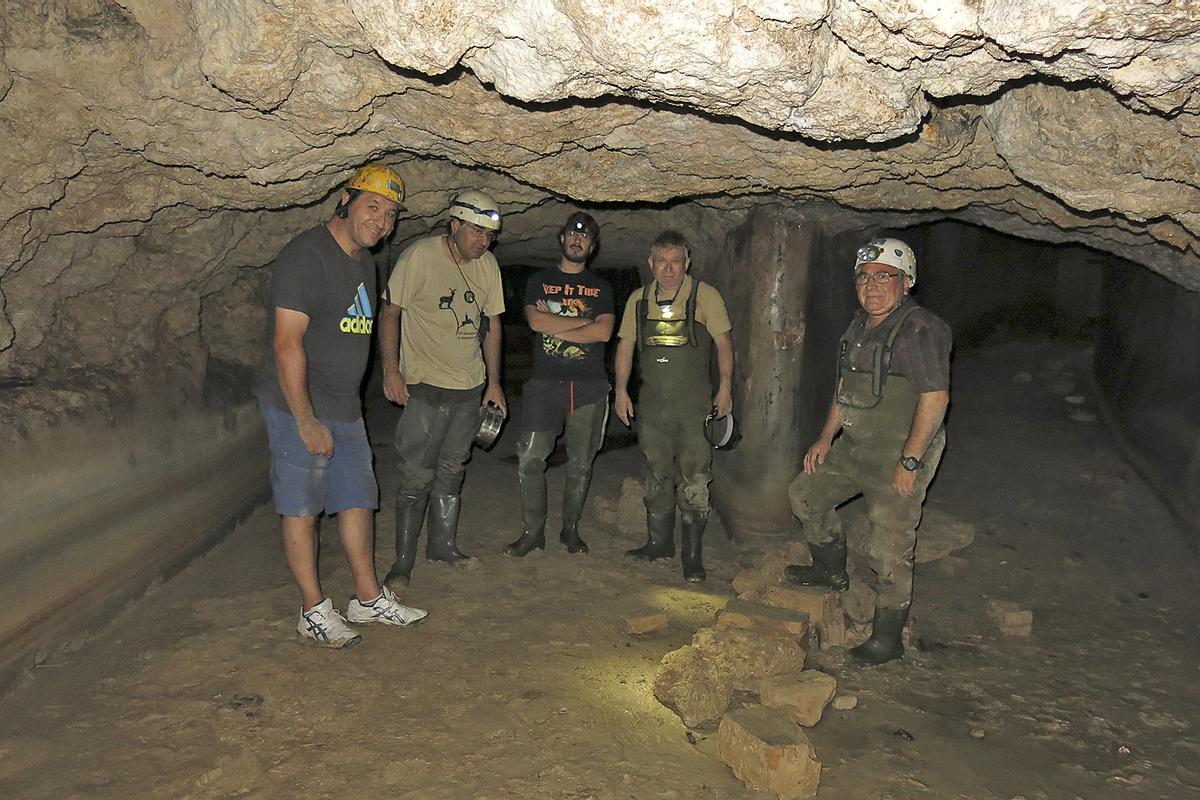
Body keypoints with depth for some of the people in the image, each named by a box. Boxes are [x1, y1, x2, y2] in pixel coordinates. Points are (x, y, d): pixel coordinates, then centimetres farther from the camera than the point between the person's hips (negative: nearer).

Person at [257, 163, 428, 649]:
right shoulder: (306, 255, -16)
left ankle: (369, 599, 25)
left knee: (358, 501, 13)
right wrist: (307, 421, -21)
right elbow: (287, 343, -21)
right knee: (301, 509, 3)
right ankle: (314, 611, 14)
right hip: (297, 408, -9)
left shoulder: (363, 260, 12)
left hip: (345, 409, 9)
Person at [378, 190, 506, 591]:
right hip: (425, 386, -6)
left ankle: (442, 543, 29)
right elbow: (390, 312, -8)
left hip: (470, 388, 6)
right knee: (417, 476, -5)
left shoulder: (488, 264, 5)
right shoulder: (419, 255, -11)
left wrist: (493, 382, 9)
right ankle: (403, 560, 8)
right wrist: (391, 370, -15)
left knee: (452, 470, 14)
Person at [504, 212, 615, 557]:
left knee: (580, 463, 6)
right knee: (530, 458, -7)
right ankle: (532, 531, 5)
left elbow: (604, 332, -4)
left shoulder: (600, 287, 13)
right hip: (545, 382, -1)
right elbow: (536, 321, -8)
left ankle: (571, 529, 20)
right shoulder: (539, 281, 11)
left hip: (589, 386, 1)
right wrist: (584, 322, -5)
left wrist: (554, 325, -6)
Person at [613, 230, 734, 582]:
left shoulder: (705, 296, -4)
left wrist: (725, 388, -2)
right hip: (653, 404, 4)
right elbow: (625, 346, 13)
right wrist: (621, 390, 9)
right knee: (657, 476, 13)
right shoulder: (638, 300, 6)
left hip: (694, 406, -4)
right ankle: (659, 541, 27)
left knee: (694, 480, -4)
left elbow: (724, 342, 1)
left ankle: (692, 553, 6)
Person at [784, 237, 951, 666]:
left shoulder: (919, 330, -18)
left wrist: (909, 462, -23)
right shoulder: (860, 325, 10)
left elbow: (935, 397, -23)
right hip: (855, 447, 9)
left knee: (888, 550, -4)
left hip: (900, 454, -9)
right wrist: (825, 438, 14)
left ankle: (888, 638, 13)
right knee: (805, 493, 18)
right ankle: (832, 570, 37)